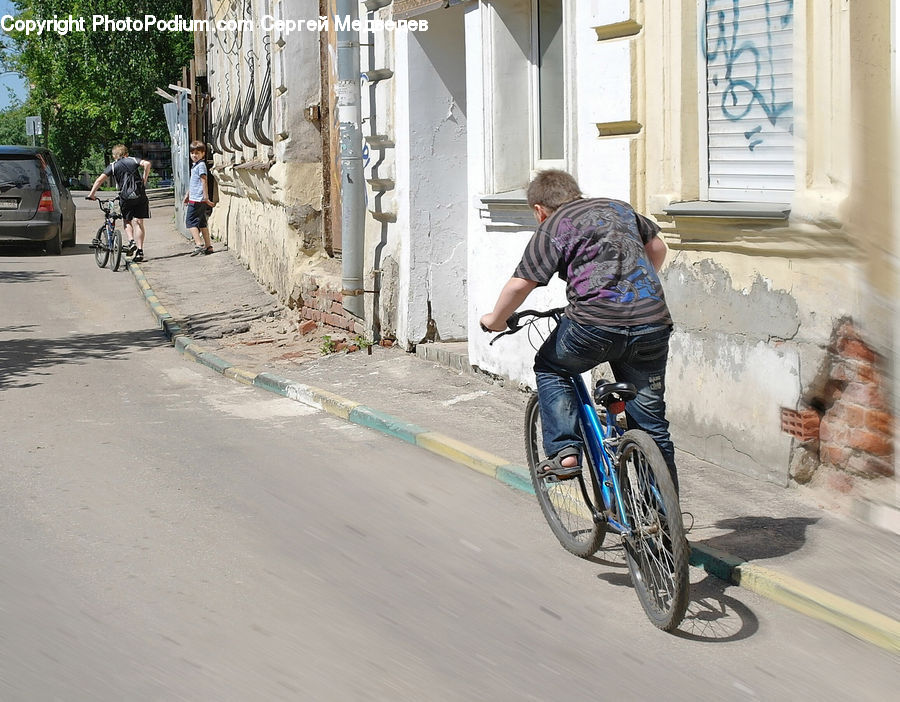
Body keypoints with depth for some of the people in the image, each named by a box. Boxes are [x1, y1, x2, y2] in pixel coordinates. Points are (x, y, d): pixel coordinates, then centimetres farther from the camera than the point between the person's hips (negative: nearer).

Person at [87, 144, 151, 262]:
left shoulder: (113, 166, 10)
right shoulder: (133, 160, 12)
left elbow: (100, 179, -1)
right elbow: (147, 164, -7)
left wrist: (91, 194, 4)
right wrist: (144, 180, 1)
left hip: (125, 197, -1)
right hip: (140, 195, 1)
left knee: (127, 221, 19)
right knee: (138, 222, 4)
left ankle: (131, 241, -5)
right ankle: (139, 251, -2)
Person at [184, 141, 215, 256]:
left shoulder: (201, 165, -13)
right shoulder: (194, 166, 17)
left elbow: (204, 181, -17)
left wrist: (206, 197, -20)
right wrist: (187, 194, 29)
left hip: (197, 200, -10)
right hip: (194, 198, 10)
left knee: (190, 221, -9)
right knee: (202, 222, 11)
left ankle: (199, 245, -14)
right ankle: (208, 246, 13)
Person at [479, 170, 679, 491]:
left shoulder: (553, 227, 5)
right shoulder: (619, 208, 22)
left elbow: (520, 284, -2)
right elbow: (657, 247, 36)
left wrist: (495, 319, 15)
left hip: (596, 323, -5)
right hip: (653, 324, 5)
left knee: (550, 369, 24)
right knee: (650, 421, 13)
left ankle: (564, 452, 11)